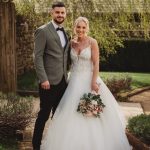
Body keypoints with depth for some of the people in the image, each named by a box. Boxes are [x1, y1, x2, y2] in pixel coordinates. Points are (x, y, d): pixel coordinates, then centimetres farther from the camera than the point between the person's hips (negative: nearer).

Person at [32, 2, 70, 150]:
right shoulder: (42, 31, -8)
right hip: (49, 81, -6)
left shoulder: (65, 32, 14)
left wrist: (66, 76, 11)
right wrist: (43, 79, -19)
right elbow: (38, 56, -13)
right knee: (44, 115, 0)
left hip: (63, 81, 7)